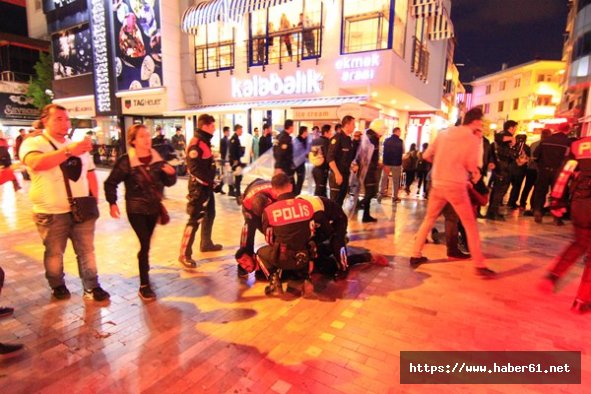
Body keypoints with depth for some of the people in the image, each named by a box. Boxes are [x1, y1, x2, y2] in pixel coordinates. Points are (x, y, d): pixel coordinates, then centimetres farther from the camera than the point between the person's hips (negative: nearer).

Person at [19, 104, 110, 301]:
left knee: (86, 250, 8)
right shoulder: (33, 143, -8)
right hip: (51, 213, -4)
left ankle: (92, 287, 19)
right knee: (54, 253, 13)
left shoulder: (77, 145, 12)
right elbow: (36, 163, -31)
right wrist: (68, 151, -42)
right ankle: (58, 286, 34)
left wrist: (94, 199, 8)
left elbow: (90, 174, 17)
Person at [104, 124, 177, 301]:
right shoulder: (126, 160, -10)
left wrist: (171, 173, -14)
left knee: (146, 242, 19)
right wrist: (112, 203, -11)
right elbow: (110, 183, -4)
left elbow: (168, 182, 6)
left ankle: (143, 263, 46)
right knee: (145, 244, -8)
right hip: (136, 209, -4)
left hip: (154, 208, 4)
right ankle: (144, 285, 2)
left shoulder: (156, 158, 1)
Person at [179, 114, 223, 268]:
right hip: (199, 186, -10)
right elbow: (194, 169, -23)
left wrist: (210, 181, 13)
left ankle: (206, 243, 37)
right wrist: (205, 182, -17)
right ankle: (185, 254, -2)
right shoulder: (196, 143, -18)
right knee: (195, 219, -9)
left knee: (210, 214, 20)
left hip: (207, 185, 10)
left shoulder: (205, 141, 13)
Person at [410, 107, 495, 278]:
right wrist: (478, 141, 7)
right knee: (470, 226, 7)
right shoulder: (473, 139, -5)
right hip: (456, 186, -4)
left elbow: (426, 156, 9)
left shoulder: (444, 133, 7)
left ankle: (415, 256, 19)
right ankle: (480, 265, 11)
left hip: (437, 184, 4)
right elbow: (471, 166, -4)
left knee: (428, 220, 17)